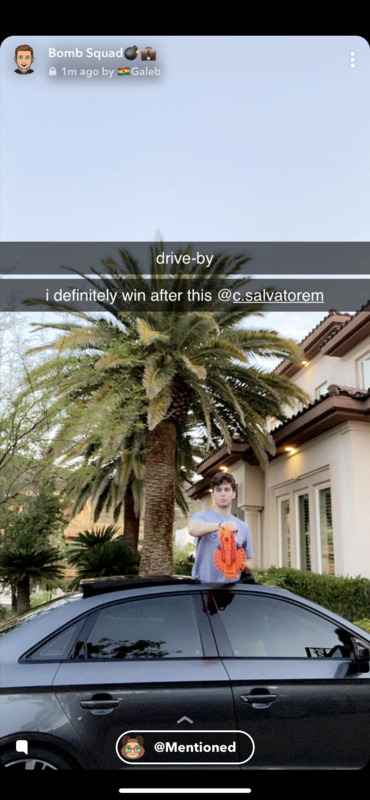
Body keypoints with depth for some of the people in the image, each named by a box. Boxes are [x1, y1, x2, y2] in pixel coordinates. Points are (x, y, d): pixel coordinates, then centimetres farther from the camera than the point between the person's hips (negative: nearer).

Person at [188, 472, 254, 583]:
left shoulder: (243, 527, 14)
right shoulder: (202, 517, 4)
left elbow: (250, 567, 18)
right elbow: (192, 529, -21)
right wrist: (222, 525, -34)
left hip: (231, 587, 3)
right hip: (203, 585, -3)